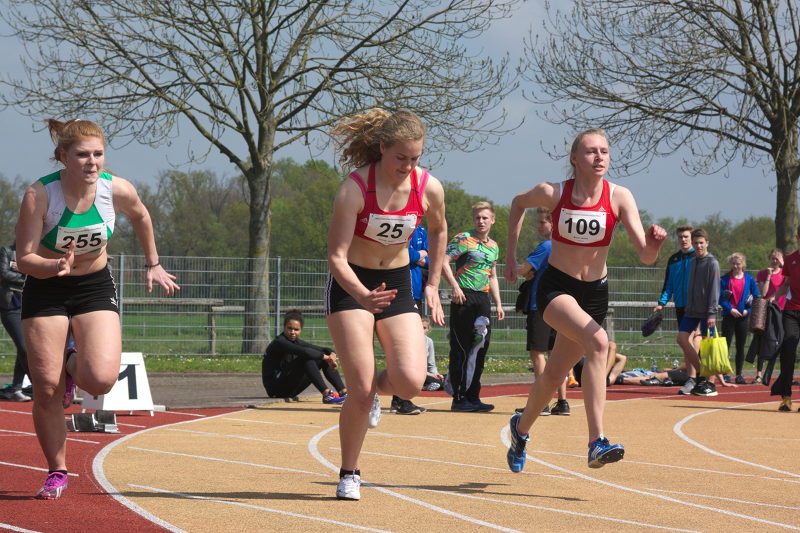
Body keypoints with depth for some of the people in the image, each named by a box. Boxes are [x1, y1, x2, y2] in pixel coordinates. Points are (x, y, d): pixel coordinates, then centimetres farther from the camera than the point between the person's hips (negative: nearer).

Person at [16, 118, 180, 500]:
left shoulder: (117, 190, -16)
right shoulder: (40, 195, -22)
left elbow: (140, 217, 9)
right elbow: (24, 259, -19)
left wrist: (153, 264, 17)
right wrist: (56, 265, -38)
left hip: (96, 286, 1)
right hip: (45, 290, -1)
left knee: (102, 379, -20)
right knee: (45, 390, -6)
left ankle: (73, 369, 18)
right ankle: (57, 472, 14)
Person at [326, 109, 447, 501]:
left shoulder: (429, 188, -11)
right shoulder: (355, 189, -23)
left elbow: (438, 230, 12)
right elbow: (336, 256, -24)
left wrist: (432, 285, 10)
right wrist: (363, 296, -41)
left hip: (398, 284, 4)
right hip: (350, 286, -3)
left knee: (410, 382, -16)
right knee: (360, 391, -12)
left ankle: (370, 388, 21)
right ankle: (349, 475, 8)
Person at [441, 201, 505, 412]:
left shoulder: (494, 247, 18)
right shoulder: (464, 239, -5)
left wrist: (498, 304, 17)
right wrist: (455, 287, -20)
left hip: (483, 300, 7)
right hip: (464, 298, -7)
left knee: (480, 349, 7)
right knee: (461, 350, -6)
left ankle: (473, 397, 14)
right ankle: (459, 399, -3)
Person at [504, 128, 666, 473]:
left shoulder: (619, 198, -11)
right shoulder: (552, 194, -12)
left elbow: (645, 256, -16)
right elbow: (518, 204, 11)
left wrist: (653, 243, -38)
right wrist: (510, 253, 12)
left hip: (595, 293, 3)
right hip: (555, 287, -3)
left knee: (555, 373, 15)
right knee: (598, 341, -31)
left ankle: (521, 428, 46)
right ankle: (596, 442, -36)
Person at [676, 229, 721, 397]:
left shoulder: (712, 263, -7)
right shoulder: (693, 262, 16)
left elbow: (714, 290, -12)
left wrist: (712, 313, -18)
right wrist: (688, 307, 17)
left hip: (705, 312, -7)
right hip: (692, 310, 7)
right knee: (682, 339, -3)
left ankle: (710, 384, 3)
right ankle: (693, 377, 5)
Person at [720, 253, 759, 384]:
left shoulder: (749, 279, 5)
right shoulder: (725, 279, 1)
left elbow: (756, 297, 8)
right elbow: (720, 298, -1)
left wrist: (748, 310, -6)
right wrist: (730, 309, -12)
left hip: (743, 316, 2)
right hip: (729, 316, -2)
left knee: (740, 347, 6)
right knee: (725, 345, -5)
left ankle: (739, 375, 11)